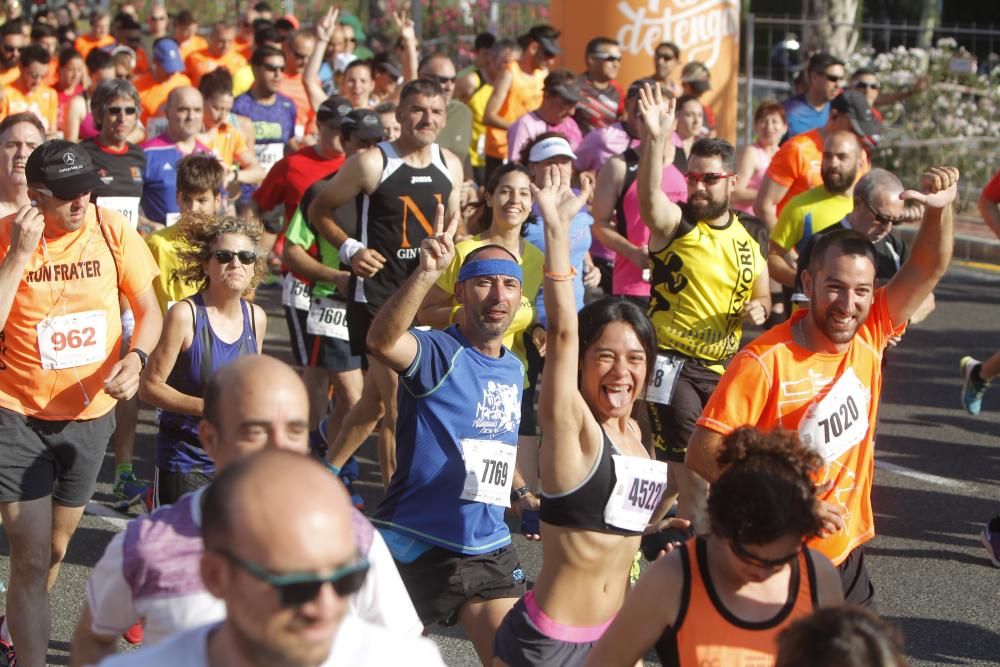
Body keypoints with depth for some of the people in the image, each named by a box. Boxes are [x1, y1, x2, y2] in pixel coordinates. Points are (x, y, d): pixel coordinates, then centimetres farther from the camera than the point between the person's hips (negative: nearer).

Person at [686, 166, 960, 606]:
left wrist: (939, 207, -18)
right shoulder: (764, 362, -21)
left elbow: (927, 269, 1)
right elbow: (703, 454, -21)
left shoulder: (870, 336, -3)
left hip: (847, 553, 6)